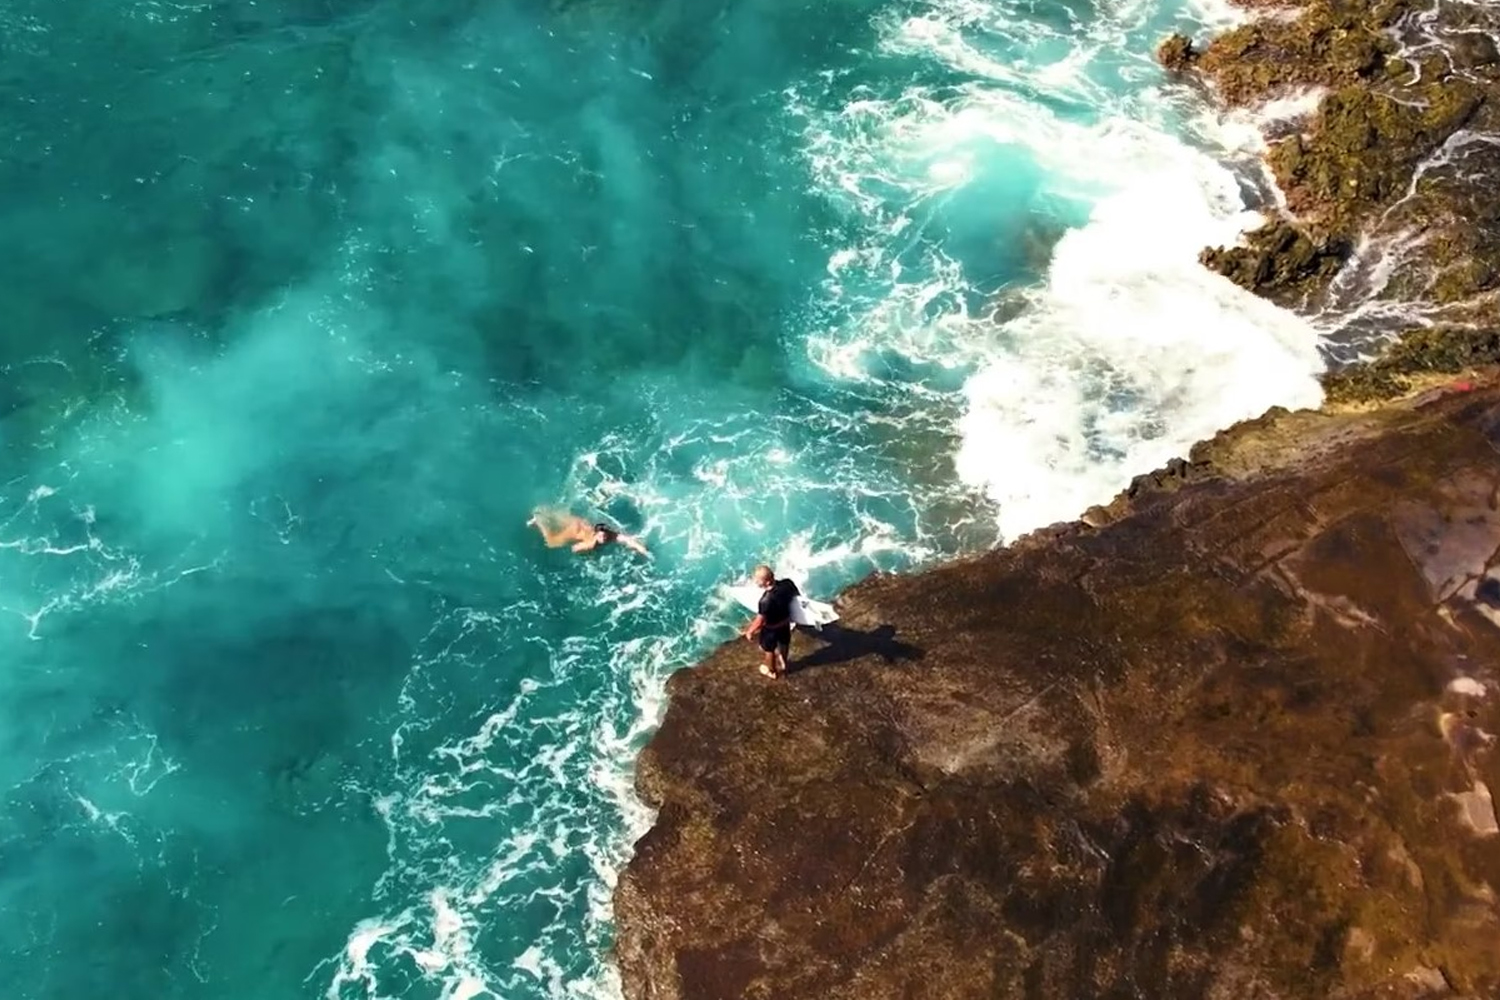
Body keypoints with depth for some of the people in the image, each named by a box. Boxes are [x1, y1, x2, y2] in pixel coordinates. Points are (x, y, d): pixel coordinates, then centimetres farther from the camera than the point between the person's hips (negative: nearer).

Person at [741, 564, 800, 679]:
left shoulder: (766, 600, -42)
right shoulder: (787, 584, -25)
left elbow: (760, 620, -29)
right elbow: (798, 596, -4)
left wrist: (750, 631, -12)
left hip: (771, 628, -5)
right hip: (785, 622, 5)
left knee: (769, 650, 25)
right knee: (784, 645, 31)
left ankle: (771, 671, 51)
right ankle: (783, 667, 57)